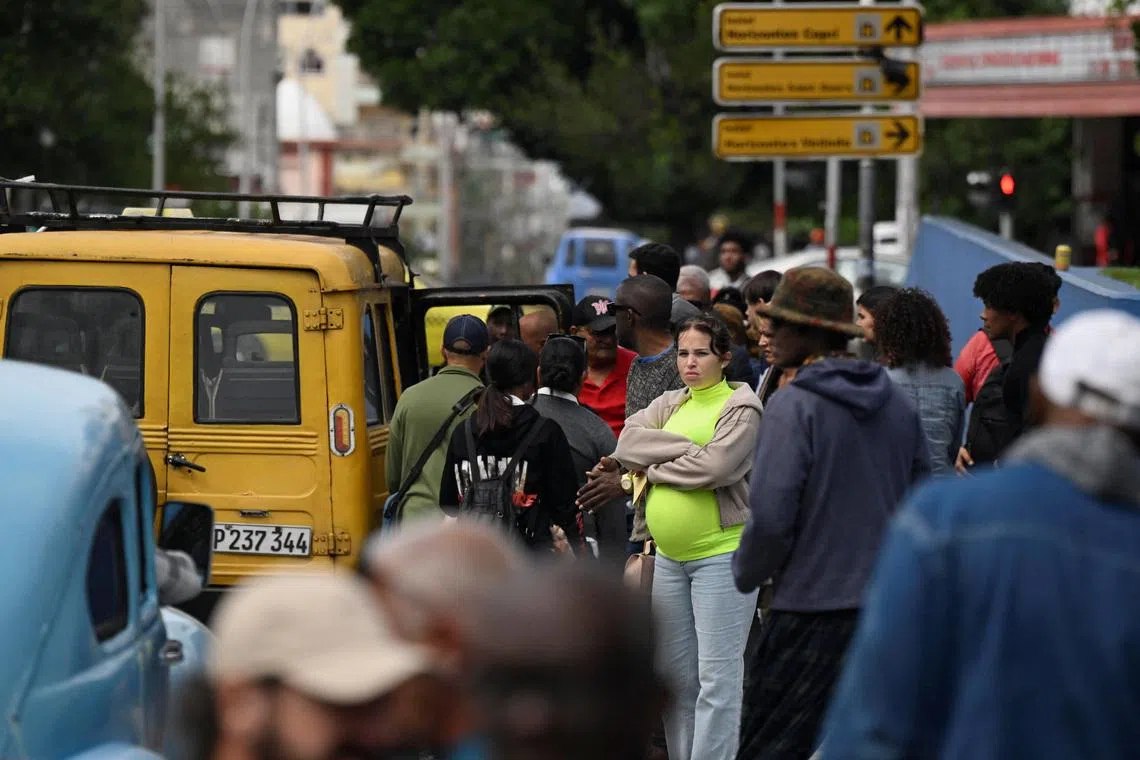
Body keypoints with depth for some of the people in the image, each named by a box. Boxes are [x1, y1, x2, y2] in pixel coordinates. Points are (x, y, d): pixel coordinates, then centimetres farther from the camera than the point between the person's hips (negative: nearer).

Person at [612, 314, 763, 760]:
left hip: (722, 555, -7)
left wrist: (654, 467, -5)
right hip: (669, 557, 7)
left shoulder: (741, 407, -5)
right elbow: (628, 443, -2)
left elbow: (715, 467, -19)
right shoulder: (668, 405, 14)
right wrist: (686, 448, -13)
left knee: (717, 677, -9)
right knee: (677, 674, 11)